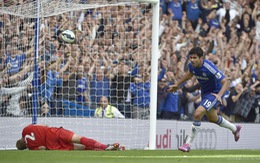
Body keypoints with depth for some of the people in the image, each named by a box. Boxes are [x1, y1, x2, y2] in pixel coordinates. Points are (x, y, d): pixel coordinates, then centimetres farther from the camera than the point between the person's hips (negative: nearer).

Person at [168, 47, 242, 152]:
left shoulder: (209, 68, -33)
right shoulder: (192, 65, -12)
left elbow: (226, 82, -32)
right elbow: (190, 73, 16)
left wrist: (219, 95, -47)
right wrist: (177, 84, 19)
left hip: (214, 93, -8)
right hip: (204, 93, 8)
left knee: (197, 114, -25)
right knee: (212, 119, 25)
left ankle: (188, 143, -13)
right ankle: (235, 129, 52)